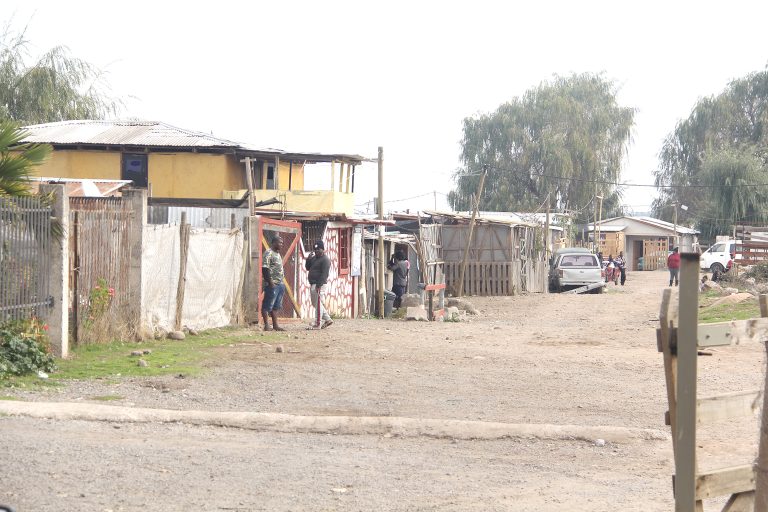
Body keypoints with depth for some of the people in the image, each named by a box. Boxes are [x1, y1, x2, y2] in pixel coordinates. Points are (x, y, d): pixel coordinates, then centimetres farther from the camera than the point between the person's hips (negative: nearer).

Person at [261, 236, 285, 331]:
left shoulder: (277, 254, 18)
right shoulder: (268, 253, -11)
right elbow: (265, 268, -19)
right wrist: (270, 282, -21)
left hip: (280, 284, 10)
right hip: (272, 284, -10)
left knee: (276, 306, 12)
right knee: (267, 306, -5)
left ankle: (275, 325, 16)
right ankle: (266, 325, -5)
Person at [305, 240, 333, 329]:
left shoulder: (325, 259, -11)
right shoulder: (314, 258, 17)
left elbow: (324, 274, -18)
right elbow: (307, 268, 18)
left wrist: (319, 285, -24)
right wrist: (309, 259, 1)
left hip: (319, 285, -10)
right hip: (313, 284, 10)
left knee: (318, 304, -7)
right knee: (315, 304, 13)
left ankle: (317, 324, -5)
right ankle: (327, 319, 20)